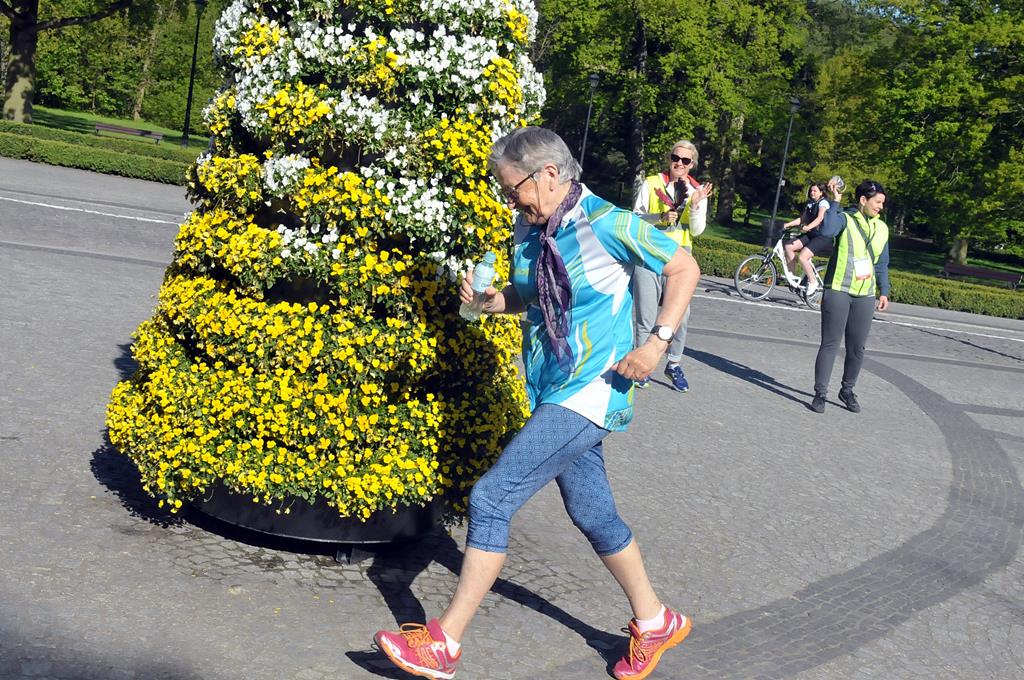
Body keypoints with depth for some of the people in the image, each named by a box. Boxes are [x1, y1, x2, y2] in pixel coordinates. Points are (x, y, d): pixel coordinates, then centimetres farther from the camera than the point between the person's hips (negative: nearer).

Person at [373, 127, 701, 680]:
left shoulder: (608, 225, -14)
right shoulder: (529, 229, 6)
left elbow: (684, 268, -5)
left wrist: (658, 341, -15)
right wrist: (495, 299, -1)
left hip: (590, 391, -8)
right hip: (554, 393, 8)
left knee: (492, 498, -12)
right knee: (593, 516, 16)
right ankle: (654, 623, 36)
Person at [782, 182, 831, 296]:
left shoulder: (823, 202, -9)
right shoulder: (810, 204, 16)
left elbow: (820, 218, -26)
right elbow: (802, 219, 12)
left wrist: (808, 227, -42)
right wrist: (788, 224, -3)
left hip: (823, 236, -8)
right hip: (811, 235, 8)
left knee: (802, 257, -25)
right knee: (788, 247, -10)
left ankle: (813, 282, -8)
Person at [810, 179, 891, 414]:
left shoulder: (881, 228, 12)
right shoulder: (844, 219, -5)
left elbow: (882, 264, 19)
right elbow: (826, 231, -28)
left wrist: (884, 292, 15)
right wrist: (835, 202, -23)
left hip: (865, 296, 5)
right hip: (838, 291, -5)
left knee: (857, 347, 8)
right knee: (830, 344, -3)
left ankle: (847, 390, 24)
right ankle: (820, 393, 4)